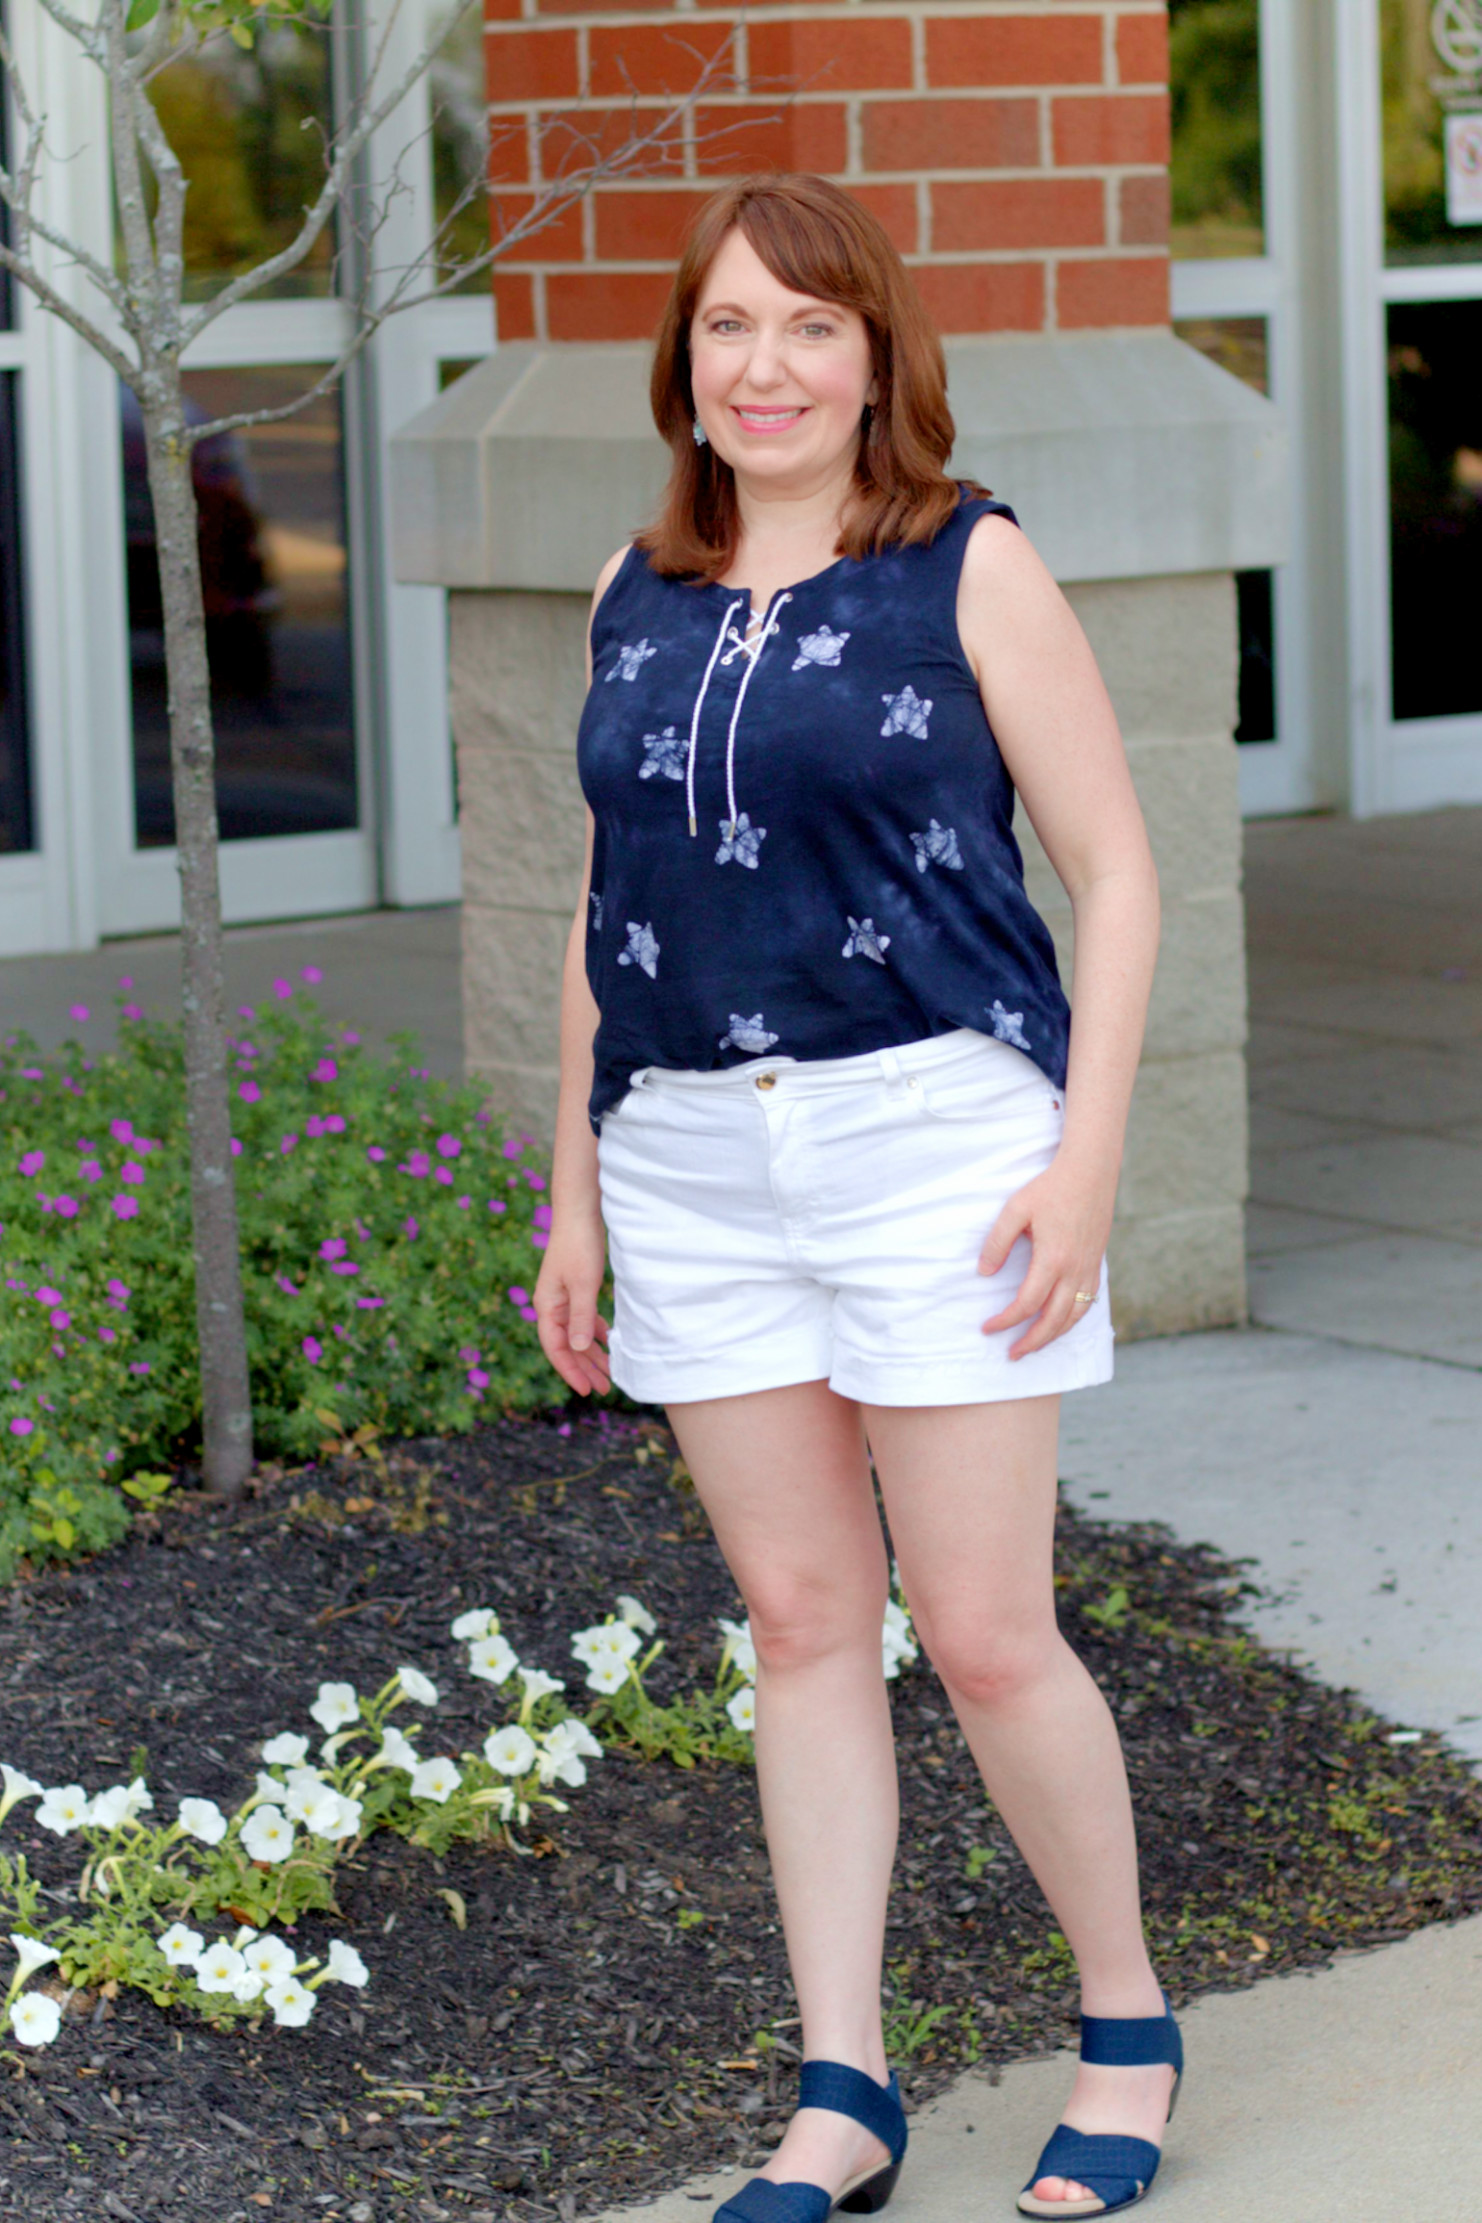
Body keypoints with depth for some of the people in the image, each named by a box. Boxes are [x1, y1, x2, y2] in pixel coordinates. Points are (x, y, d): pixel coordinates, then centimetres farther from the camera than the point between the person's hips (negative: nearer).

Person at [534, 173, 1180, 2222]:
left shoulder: (972, 569, -2)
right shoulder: (634, 597, 11)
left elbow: (1115, 873, -3)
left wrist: (1088, 1156, -11)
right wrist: (574, 1189, 14)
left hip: (934, 1138, -4)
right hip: (696, 1159, 4)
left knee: (984, 1631, -2)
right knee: (801, 1623, 7)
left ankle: (1129, 2027, 19)